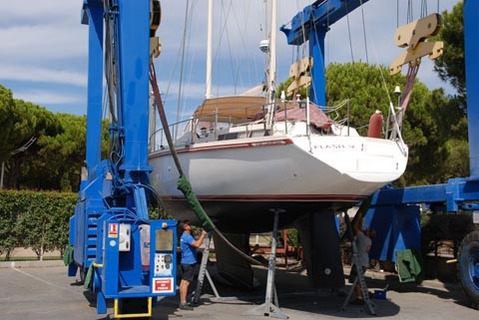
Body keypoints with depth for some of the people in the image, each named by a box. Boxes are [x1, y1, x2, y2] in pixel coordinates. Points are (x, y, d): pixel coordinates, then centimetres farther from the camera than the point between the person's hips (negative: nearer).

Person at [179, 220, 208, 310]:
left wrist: (201, 235, 19)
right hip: (189, 262, -10)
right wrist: (203, 235, -19)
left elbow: (195, 243, 25)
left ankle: (182, 302, 15)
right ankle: (183, 303, -9)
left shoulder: (184, 236, 17)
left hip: (184, 262, 10)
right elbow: (197, 244, -29)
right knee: (186, 282, -9)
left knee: (183, 281, 11)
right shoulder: (187, 236, -16)